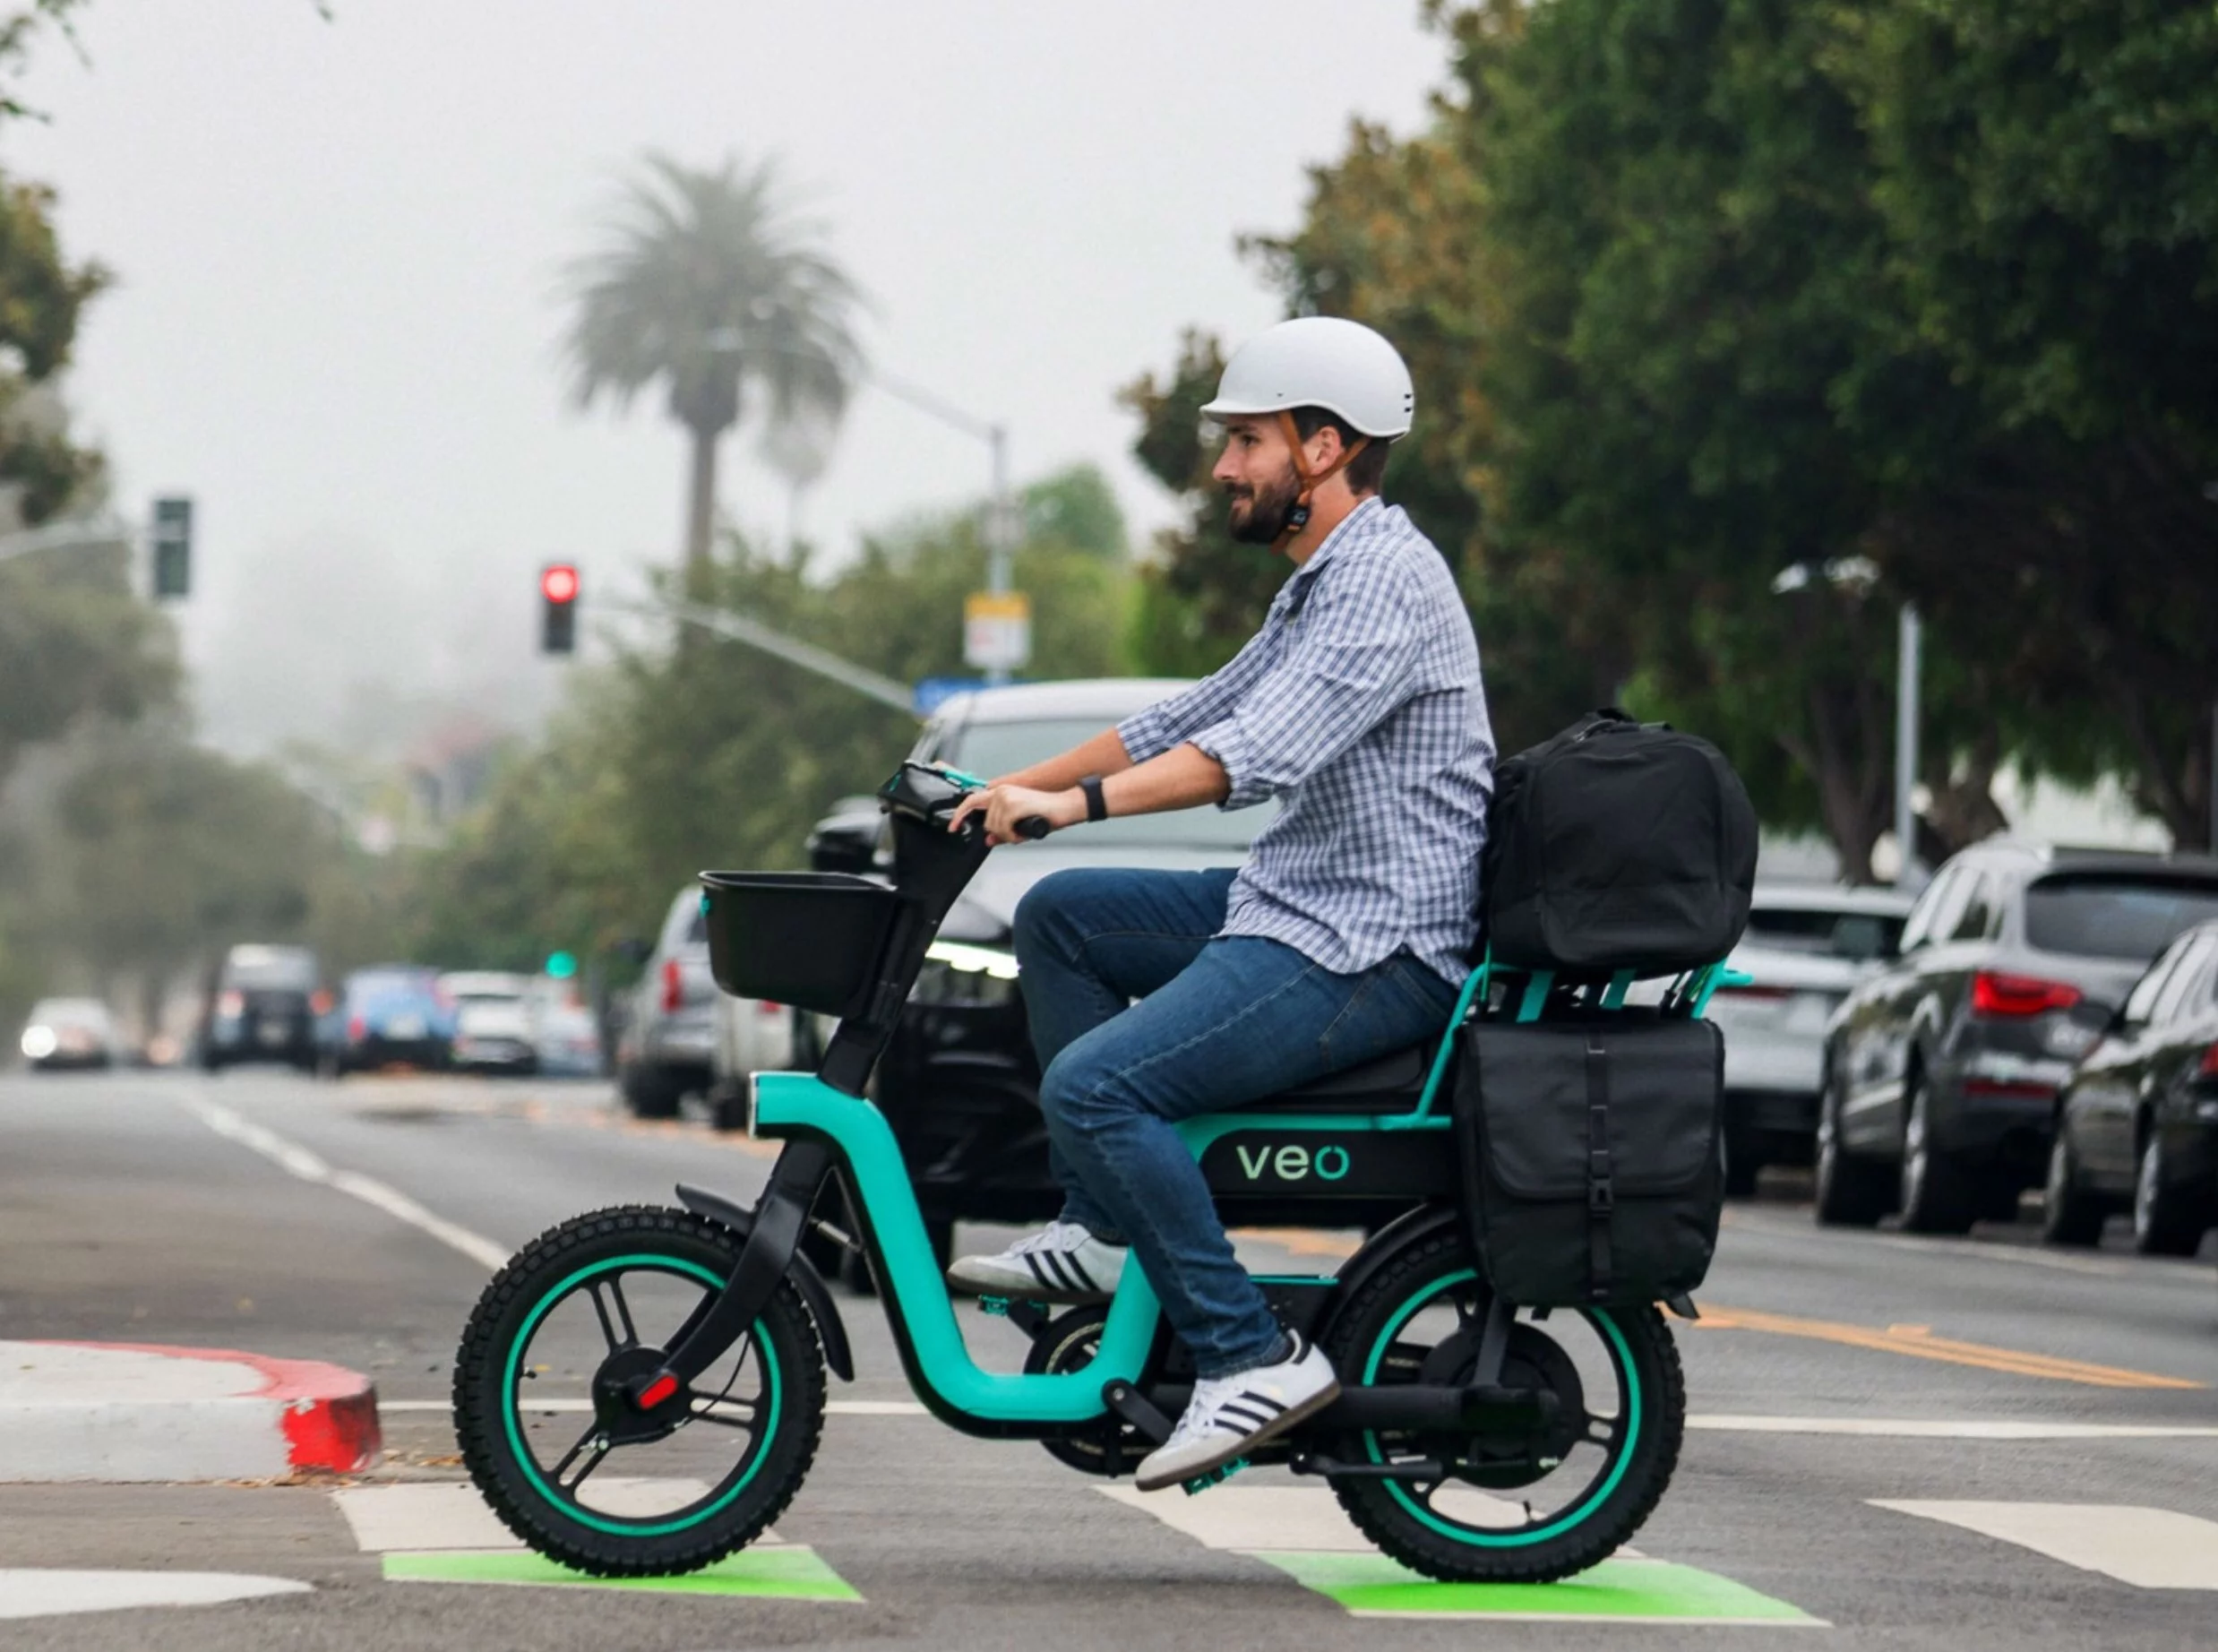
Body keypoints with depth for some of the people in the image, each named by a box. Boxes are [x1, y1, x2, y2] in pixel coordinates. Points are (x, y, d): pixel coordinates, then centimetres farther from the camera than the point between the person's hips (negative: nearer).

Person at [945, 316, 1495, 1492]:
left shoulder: (1386, 579, -16)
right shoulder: (1320, 585, 19)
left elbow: (1262, 750, -29)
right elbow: (1191, 720, 24)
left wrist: (1071, 803, -35)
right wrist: (1010, 788, 14)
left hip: (1371, 950, -11)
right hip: (1294, 906, 11)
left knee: (1093, 1084, -21)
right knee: (1060, 915, 15)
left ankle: (1250, 1356, -18)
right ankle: (1104, 1229, 9)